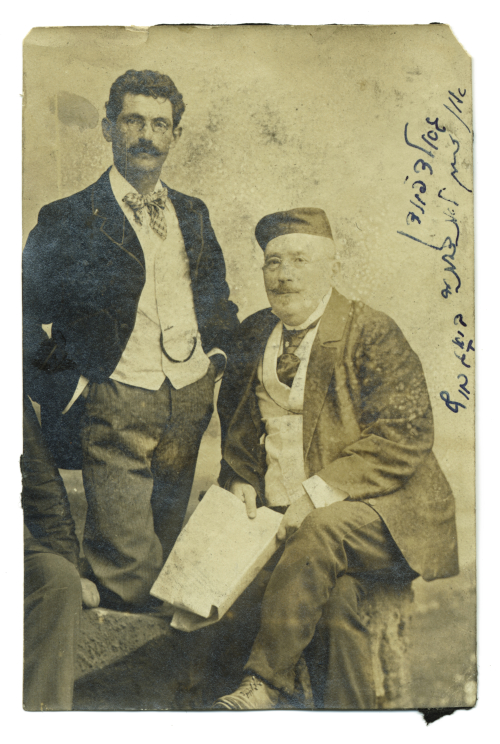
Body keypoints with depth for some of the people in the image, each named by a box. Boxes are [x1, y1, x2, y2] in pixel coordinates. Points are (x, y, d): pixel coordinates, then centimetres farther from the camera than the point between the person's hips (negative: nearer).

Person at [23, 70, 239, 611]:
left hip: (191, 400, 5)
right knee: (128, 560, -3)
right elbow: (24, 316, -2)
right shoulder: (69, 220, -4)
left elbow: (217, 294, 24)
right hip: (115, 406, -4)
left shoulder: (193, 214, 12)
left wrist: (218, 353, 10)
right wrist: (66, 387, -8)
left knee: (168, 543, 17)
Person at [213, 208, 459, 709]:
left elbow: (403, 439, -14)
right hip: (288, 516, 4)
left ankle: (266, 682, -20)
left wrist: (318, 493, -21)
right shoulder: (253, 335, 11)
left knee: (325, 530, -33)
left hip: (381, 508, -4)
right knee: (338, 590, -23)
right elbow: (234, 425, 21)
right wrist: (241, 481, 2)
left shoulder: (371, 333, -7)